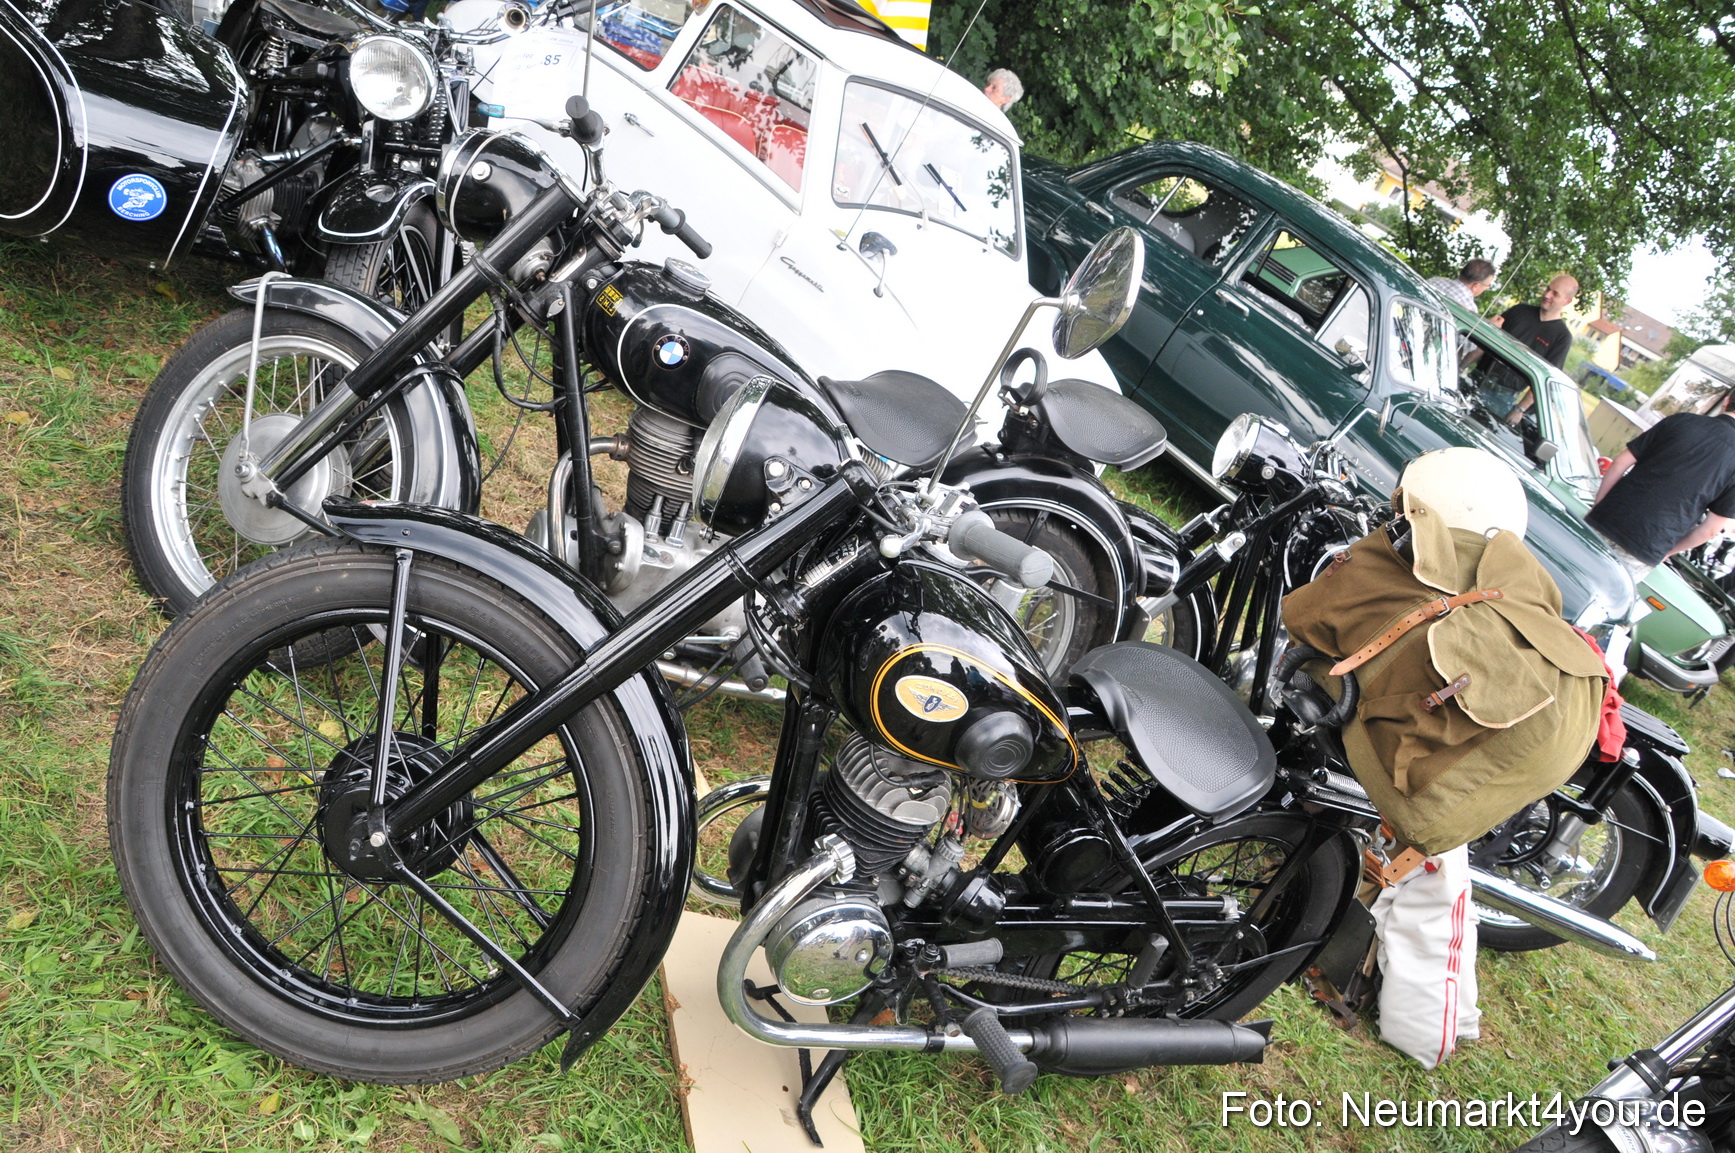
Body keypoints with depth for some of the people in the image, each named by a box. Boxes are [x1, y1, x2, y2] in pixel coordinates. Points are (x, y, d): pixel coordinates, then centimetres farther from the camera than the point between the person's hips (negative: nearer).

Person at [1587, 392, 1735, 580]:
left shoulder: (1681, 421, 2)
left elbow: (1620, 464, 1)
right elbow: (1711, 528, 1)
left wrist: (1596, 508, 12)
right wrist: (1669, 551, 16)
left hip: (1604, 523, 0)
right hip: (1644, 555, 0)